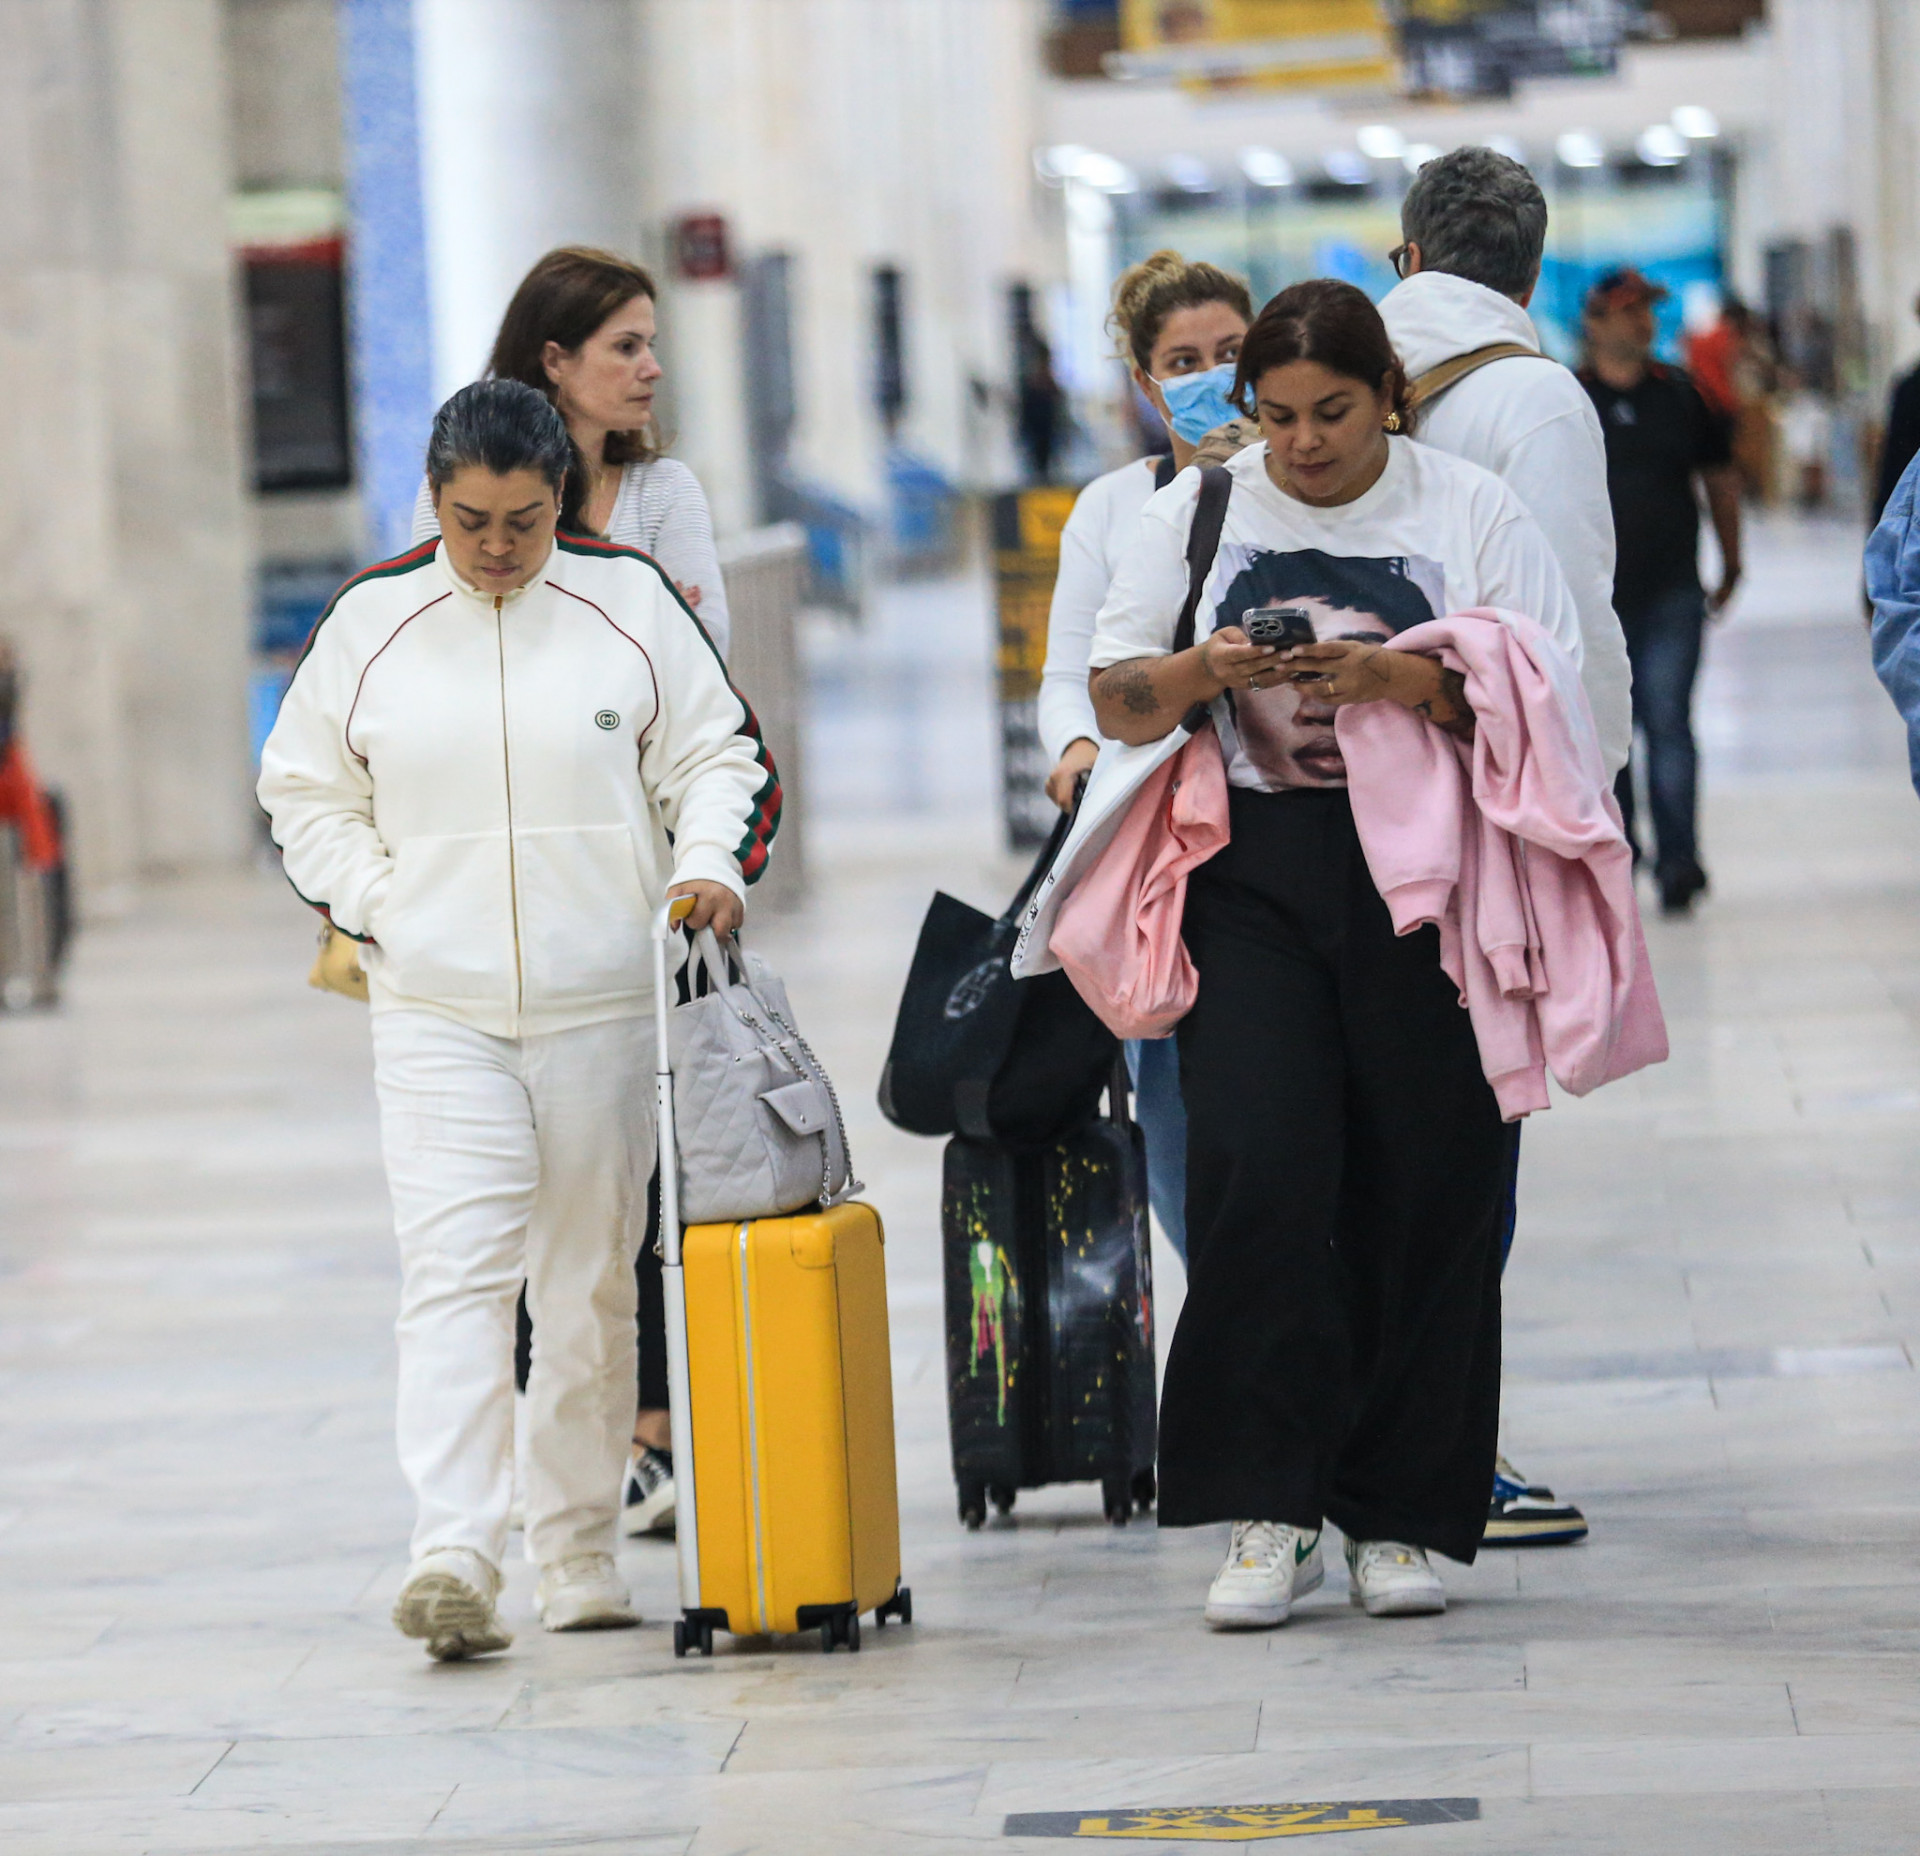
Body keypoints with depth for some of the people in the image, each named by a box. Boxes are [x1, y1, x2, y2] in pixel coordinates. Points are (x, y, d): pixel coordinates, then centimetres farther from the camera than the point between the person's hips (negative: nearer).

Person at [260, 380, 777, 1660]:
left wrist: (710, 867, -10)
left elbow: (720, 759, 8)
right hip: (437, 1014, -1)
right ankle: (453, 1555, -21)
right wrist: (374, 906, 0)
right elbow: (307, 790, 13)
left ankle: (580, 1545, 19)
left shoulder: (630, 602, 3)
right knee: (455, 1267, -13)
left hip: (605, 1007, 1)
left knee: (594, 1279, 7)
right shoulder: (372, 620, 5)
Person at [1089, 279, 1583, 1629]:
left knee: (1429, 1192, -1)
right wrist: (1203, 672, -11)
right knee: (1254, 1170, -12)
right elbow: (1117, 702, 10)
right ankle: (1271, 1514, -7)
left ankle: (1401, 1518, 10)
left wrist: (1401, 678, -18)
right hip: (1255, 879, 1)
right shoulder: (1199, 510, 10)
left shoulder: (1472, 511, 4)